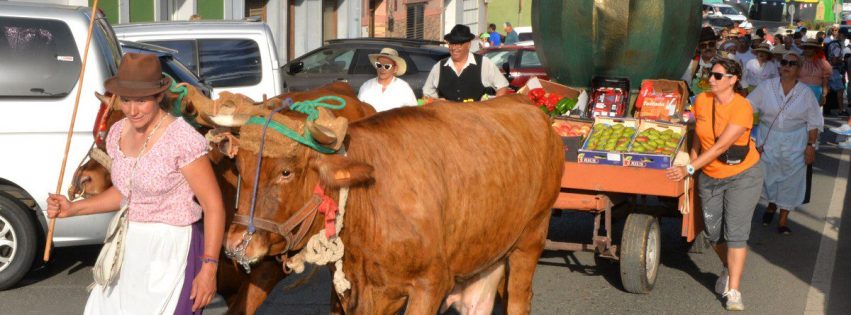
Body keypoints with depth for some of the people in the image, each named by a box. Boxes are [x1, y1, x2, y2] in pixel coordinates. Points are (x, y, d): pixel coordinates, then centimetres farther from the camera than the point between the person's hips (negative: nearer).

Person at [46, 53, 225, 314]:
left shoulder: (183, 140, -22)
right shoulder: (119, 133, 2)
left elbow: (213, 205, -18)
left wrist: (209, 268, -20)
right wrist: (73, 209, 8)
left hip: (171, 251, -7)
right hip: (130, 248, 7)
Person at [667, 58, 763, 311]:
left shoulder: (742, 108, -23)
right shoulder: (702, 100, -6)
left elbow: (720, 146, -28)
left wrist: (689, 169, -31)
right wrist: (691, 162, 1)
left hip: (742, 176, -5)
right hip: (709, 177, 5)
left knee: (736, 232, -10)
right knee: (714, 232, 11)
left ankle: (733, 292, -8)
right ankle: (729, 269, 40)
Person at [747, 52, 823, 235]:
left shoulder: (806, 93, -4)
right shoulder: (767, 87, -4)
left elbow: (813, 123, -1)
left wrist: (811, 146, -6)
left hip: (794, 144, 0)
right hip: (769, 141, 0)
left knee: (790, 179, 5)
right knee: (768, 175, 9)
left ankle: (784, 218, 19)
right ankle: (771, 205, 38)